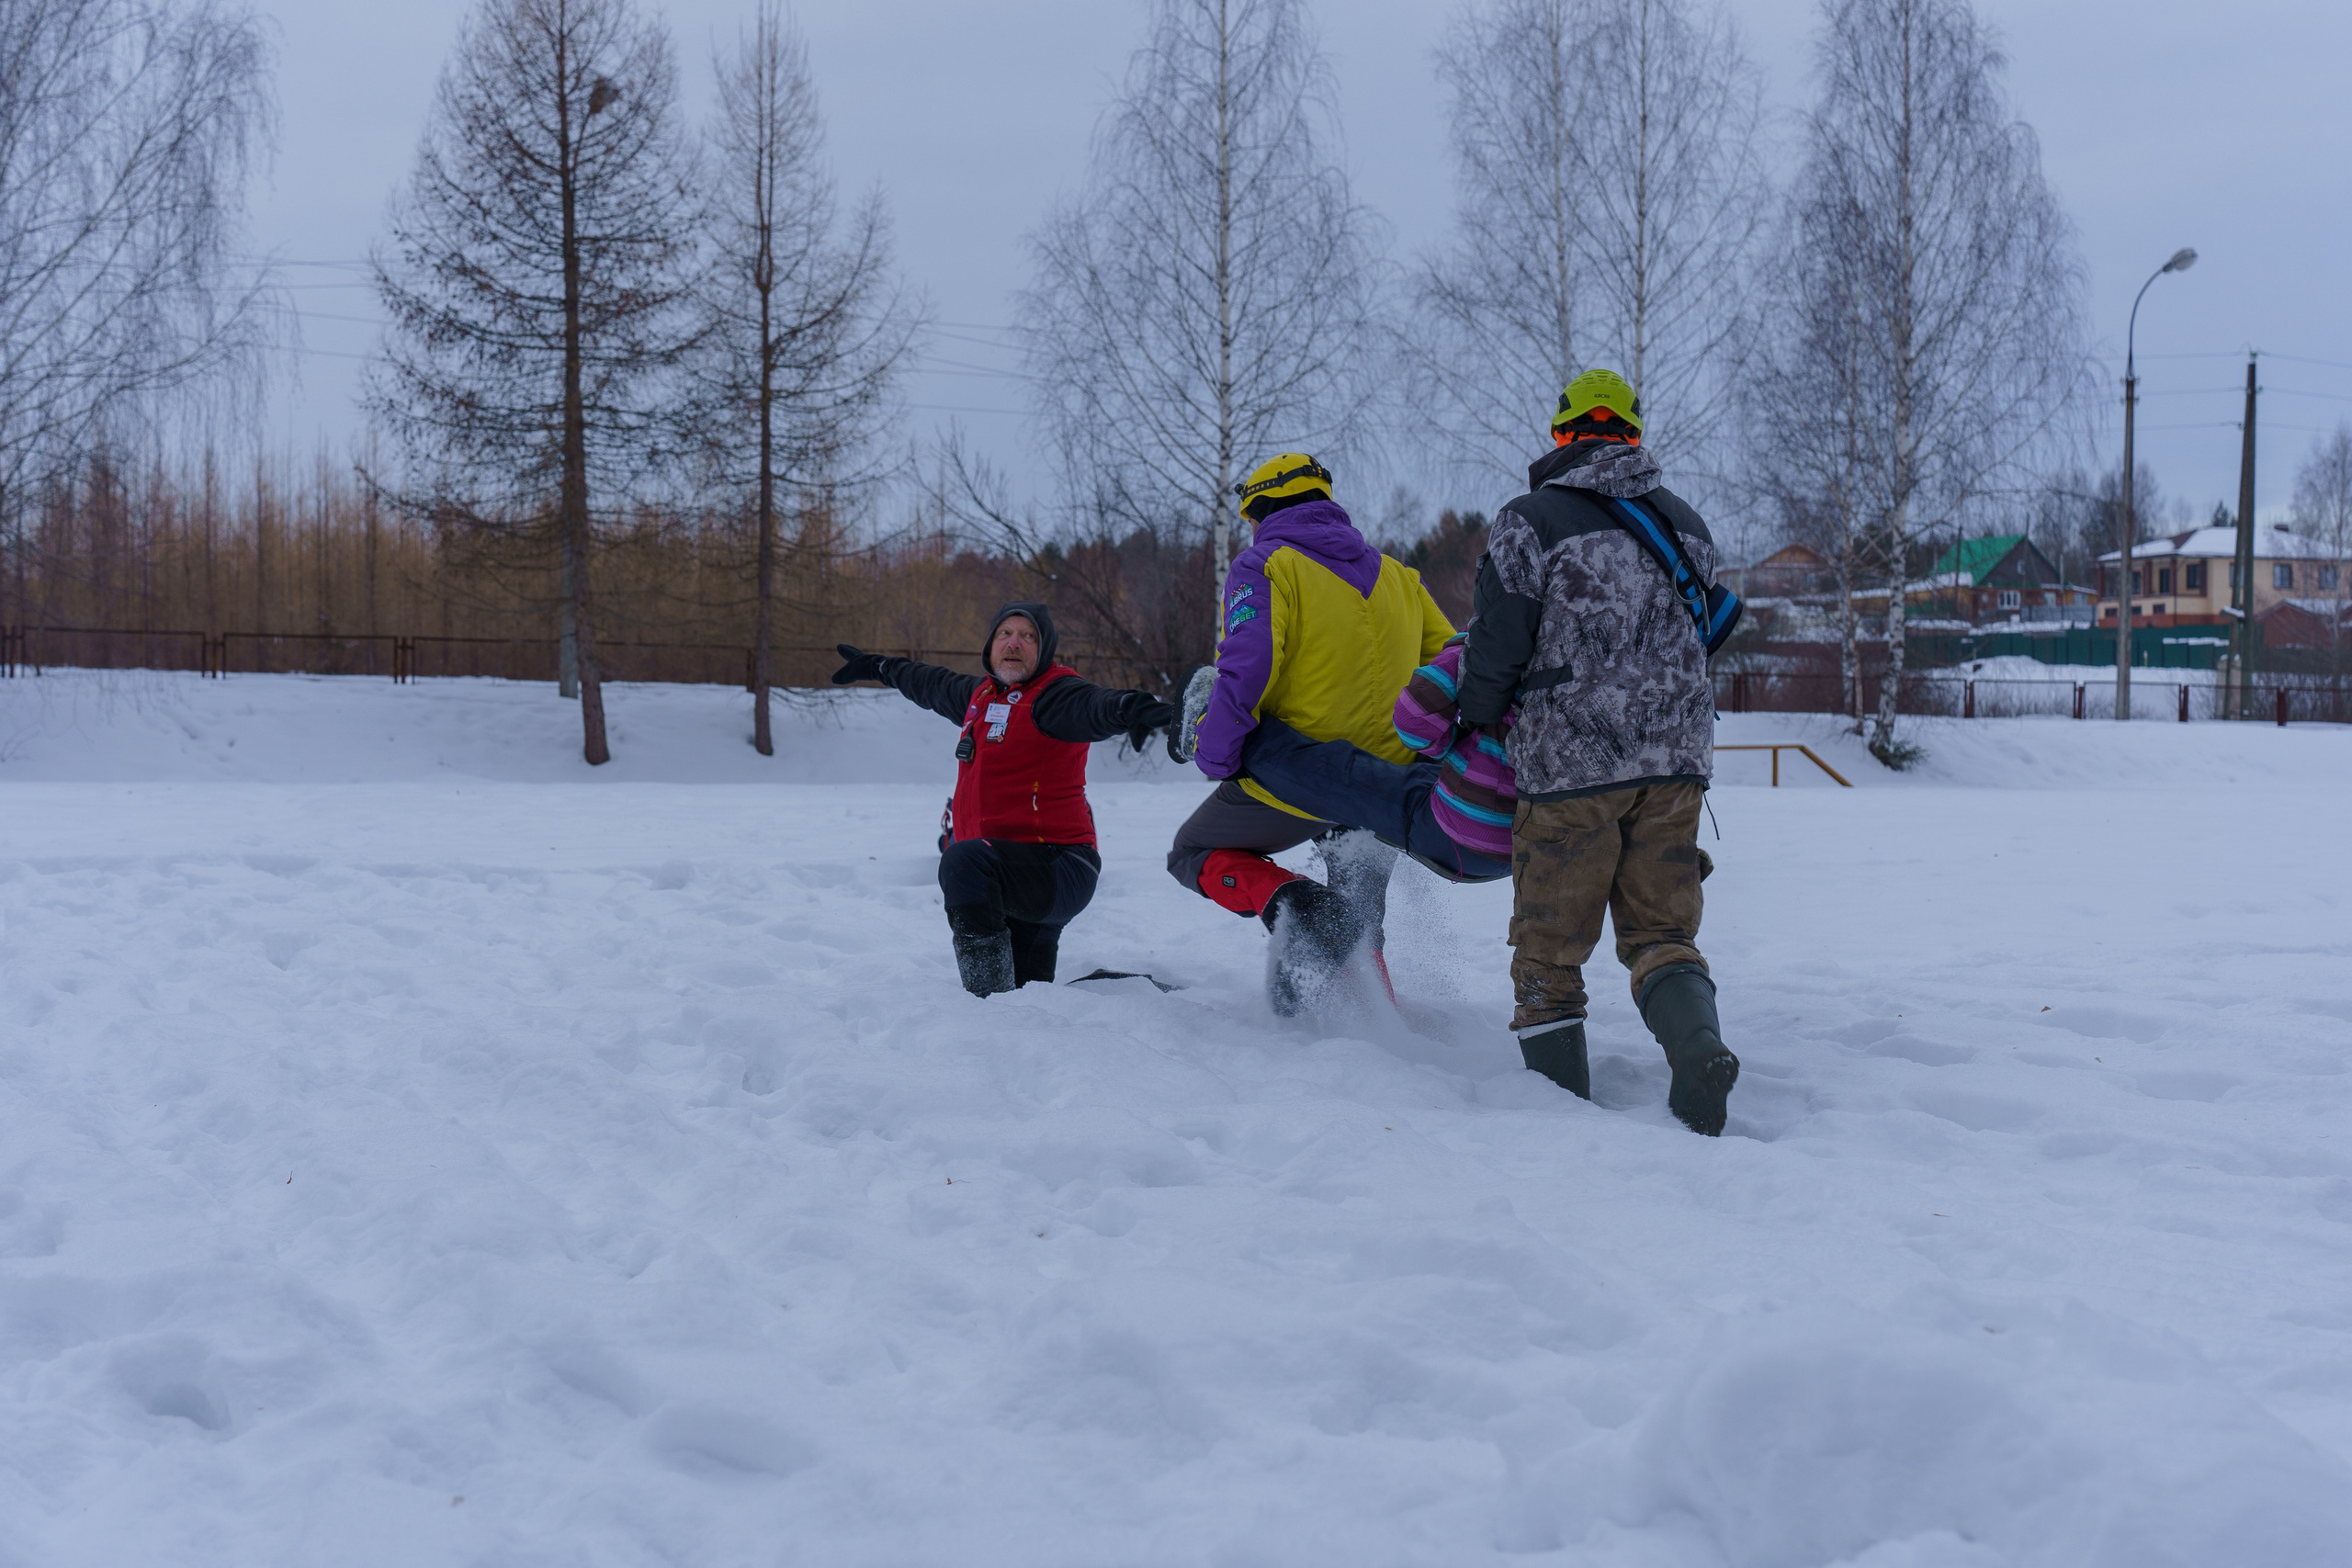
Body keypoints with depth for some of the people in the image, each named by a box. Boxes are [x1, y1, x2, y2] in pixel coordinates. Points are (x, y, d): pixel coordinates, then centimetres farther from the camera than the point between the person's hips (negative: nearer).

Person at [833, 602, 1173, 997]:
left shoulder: (1052, 694, -9)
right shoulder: (983, 694, 17)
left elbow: (1089, 706, -32)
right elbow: (934, 685, 38)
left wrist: (1127, 707, -56)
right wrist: (876, 666, 54)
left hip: (1059, 874, -9)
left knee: (963, 858, -35)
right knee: (1028, 990, 12)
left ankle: (990, 1007, -35)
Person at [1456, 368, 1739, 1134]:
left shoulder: (1530, 523, -7)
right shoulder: (1685, 523, 11)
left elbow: (1497, 650, -7)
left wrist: (1473, 727, 10)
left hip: (1569, 763, -5)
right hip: (1675, 757, 5)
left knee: (1548, 949, 7)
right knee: (1661, 933, 11)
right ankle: (1698, 1043, -16)